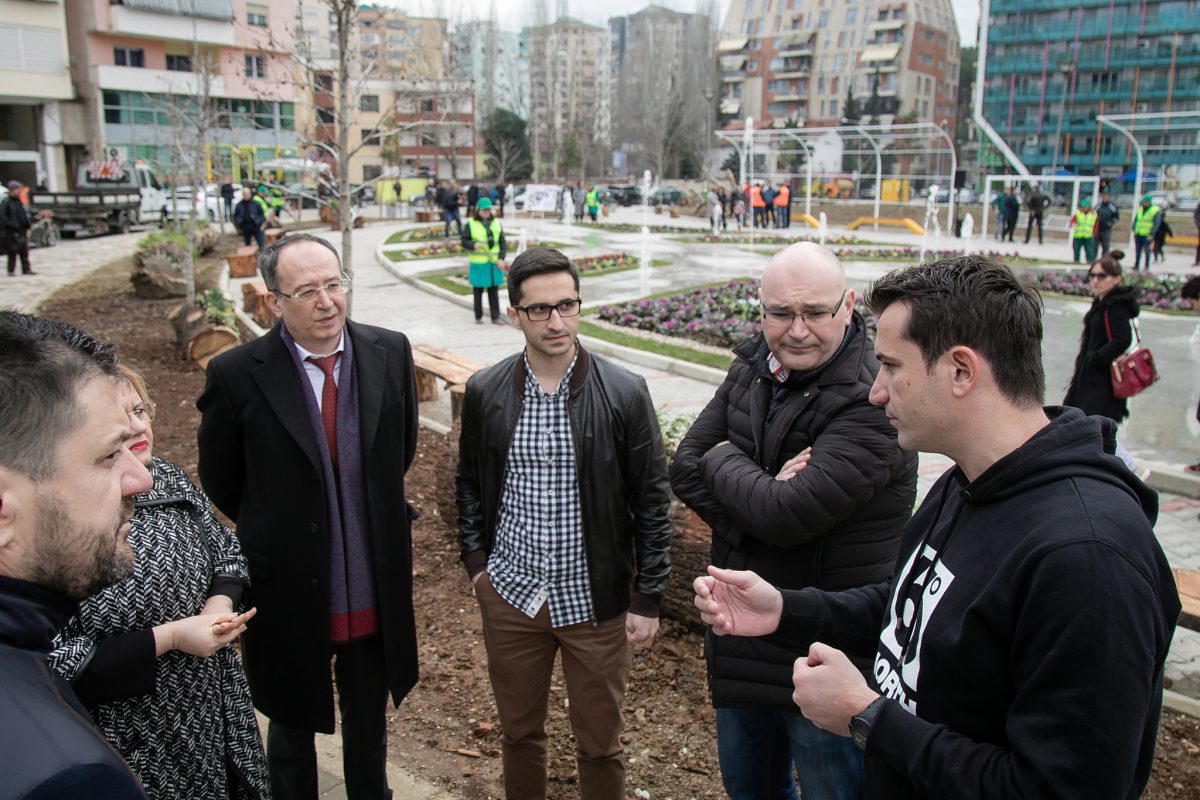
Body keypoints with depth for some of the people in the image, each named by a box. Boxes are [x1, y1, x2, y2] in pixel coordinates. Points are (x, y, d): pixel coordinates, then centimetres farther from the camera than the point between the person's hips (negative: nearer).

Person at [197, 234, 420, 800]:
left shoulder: (390, 352, -8)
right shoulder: (236, 375, -17)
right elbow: (220, 481, -2)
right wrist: (277, 534, 6)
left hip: (375, 588, 2)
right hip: (289, 589, -2)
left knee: (368, 723, 24)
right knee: (292, 725, 21)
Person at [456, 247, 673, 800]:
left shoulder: (625, 393, -11)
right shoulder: (484, 392, -3)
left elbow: (652, 502, -6)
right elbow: (469, 484, 11)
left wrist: (648, 599, -5)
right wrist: (475, 561, 3)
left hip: (596, 601, -2)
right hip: (509, 595, 2)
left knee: (599, 745, 13)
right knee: (519, 732, 20)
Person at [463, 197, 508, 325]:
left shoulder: (496, 223, 7)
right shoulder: (471, 224, -2)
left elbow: (503, 243, 6)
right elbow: (464, 242, -1)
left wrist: (501, 259, -6)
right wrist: (473, 245, -22)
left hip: (494, 263, 2)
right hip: (478, 263, -2)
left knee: (494, 291, 4)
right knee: (478, 291, 6)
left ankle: (495, 317, 9)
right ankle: (478, 317, 17)